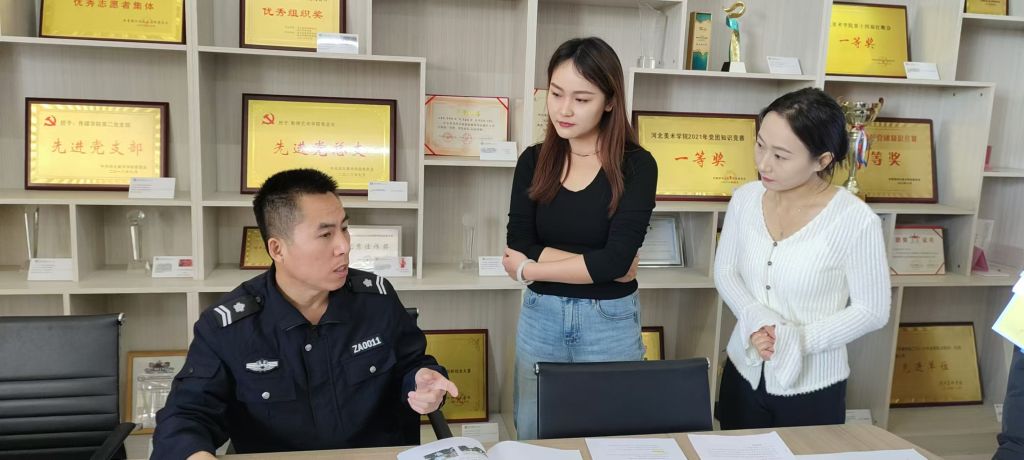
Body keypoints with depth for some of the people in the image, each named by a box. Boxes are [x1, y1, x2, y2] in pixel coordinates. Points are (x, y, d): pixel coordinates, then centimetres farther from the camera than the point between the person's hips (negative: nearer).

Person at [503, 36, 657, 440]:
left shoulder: (636, 166, -10)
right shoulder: (533, 161, 0)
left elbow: (616, 260, -18)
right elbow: (519, 246, -9)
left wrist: (530, 270, -10)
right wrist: (598, 264, -17)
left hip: (610, 322, -2)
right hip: (540, 316, 3)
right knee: (532, 437, 16)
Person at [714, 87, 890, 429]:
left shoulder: (855, 221, -19)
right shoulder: (745, 199, -7)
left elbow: (872, 311, -11)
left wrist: (798, 339, -20)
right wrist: (753, 319, -15)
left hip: (812, 389, -4)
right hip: (743, 373, 4)